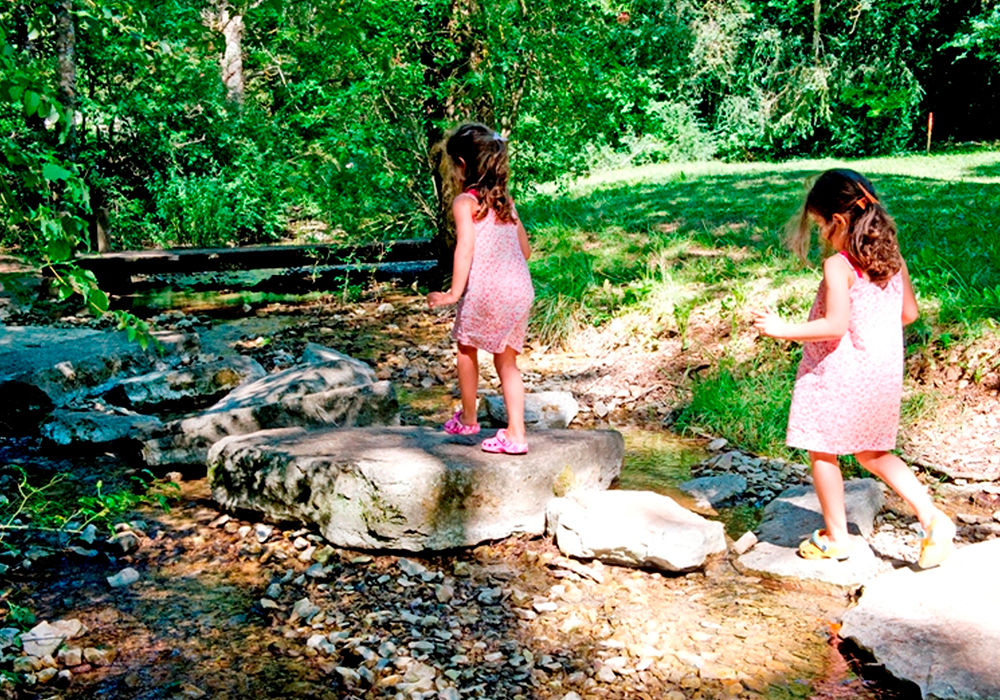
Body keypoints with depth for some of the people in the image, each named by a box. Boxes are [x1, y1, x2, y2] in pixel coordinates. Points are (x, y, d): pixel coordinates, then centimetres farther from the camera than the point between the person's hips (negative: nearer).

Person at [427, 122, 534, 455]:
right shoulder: (505, 200, 18)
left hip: (486, 289, -6)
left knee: (466, 347, 17)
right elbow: (525, 249, 21)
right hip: (522, 288, 6)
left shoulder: (465, 202, -2)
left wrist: (454, 292, -21)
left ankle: (468, 419, 29)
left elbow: (466, 247, -17)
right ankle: (516, 435, 10)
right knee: (506, 361, 14)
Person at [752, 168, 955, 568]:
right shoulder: (893, 258, 4)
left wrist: (782, 329, -16)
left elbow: (834, 326, -24)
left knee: (822, 453, 10)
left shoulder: (838, 266, -18)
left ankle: (836, 538, 20)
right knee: (873, 453, 22)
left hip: (839, 375, -7)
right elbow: (909, 313, 11)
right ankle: (932, 518, 13)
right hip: (884, 375, 8)